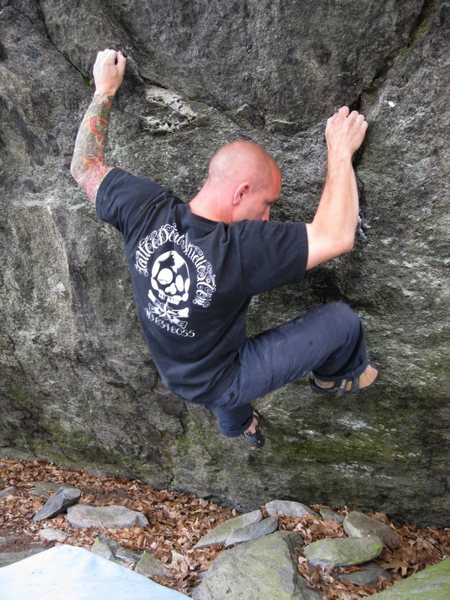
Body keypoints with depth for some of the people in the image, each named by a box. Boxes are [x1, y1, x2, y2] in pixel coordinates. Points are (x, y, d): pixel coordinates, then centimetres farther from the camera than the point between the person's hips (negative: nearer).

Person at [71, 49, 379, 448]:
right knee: (342, 320, -4)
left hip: (176, 374, 6)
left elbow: (85, 167, -4)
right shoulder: (241, 248, -37)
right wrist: (341, 151, -21)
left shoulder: (144, 210, -21)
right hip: (220, 383, -6)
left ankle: (239, 425, 73)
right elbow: (337, 236, -33)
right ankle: (337, 378, 31)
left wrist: (105, 91, 4)